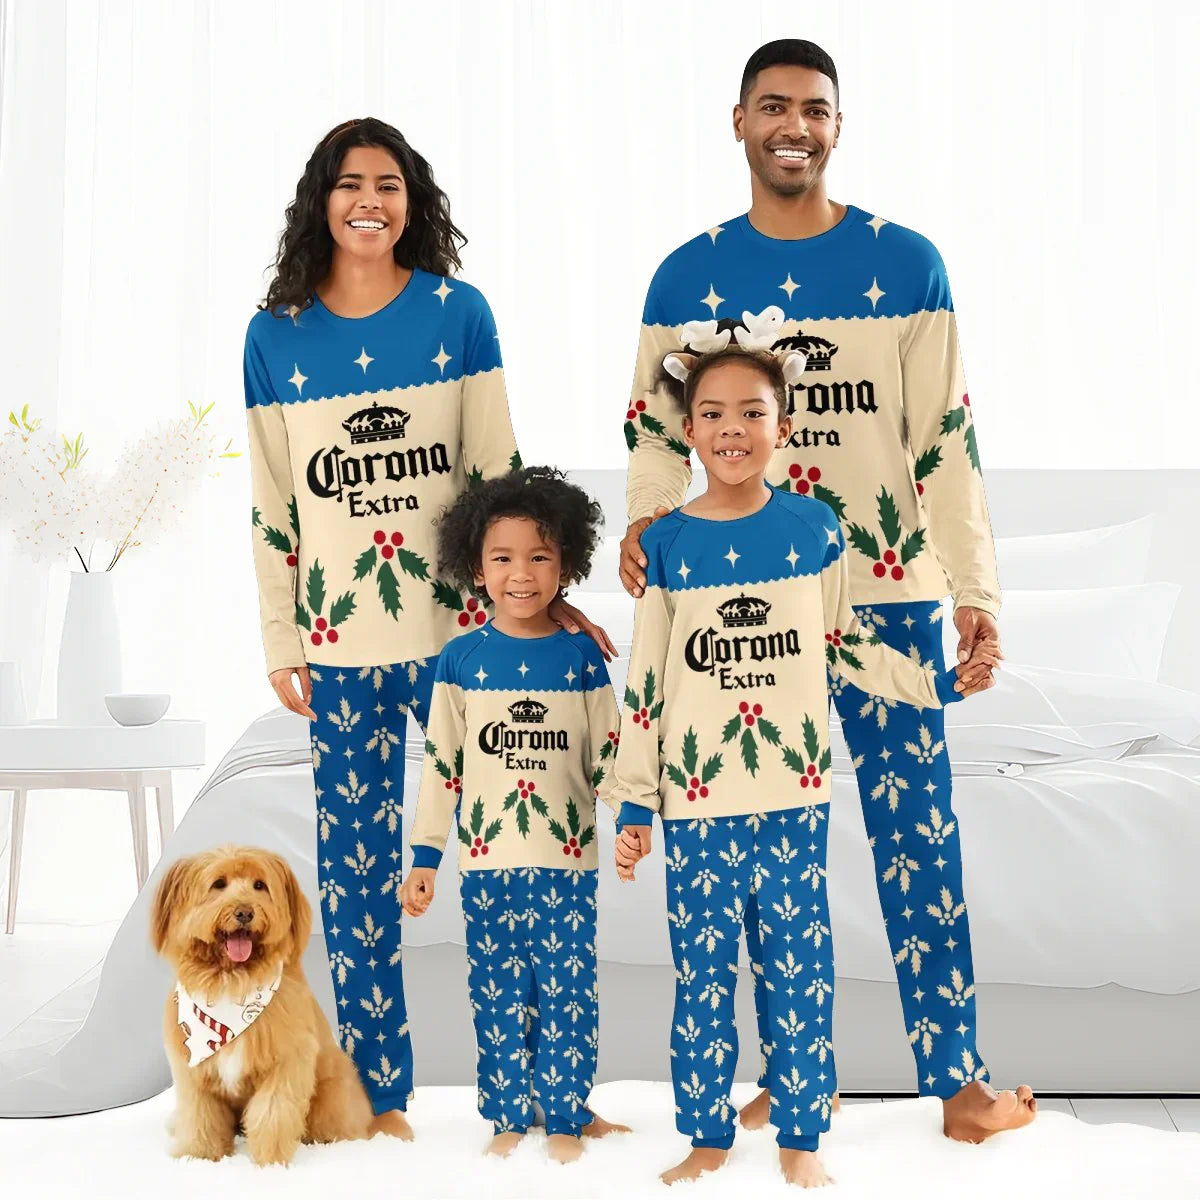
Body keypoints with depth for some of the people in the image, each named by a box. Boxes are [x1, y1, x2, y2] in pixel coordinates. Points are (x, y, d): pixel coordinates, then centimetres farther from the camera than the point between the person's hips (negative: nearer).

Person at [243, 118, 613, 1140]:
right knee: (355, 862, 7)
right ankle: (379, 1092, 19)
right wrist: (281, 648, 7)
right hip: (340, 642, 2)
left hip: (457, 627, -1)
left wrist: (544, 592, 0)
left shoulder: (458, 311, 1)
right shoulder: (275, 336, 5)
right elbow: (273, 506, 8)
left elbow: (498, 468, 3)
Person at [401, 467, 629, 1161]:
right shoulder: (462, 660, 0)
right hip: (488, 860, 1)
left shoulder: (582, 656, 0)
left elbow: (608, 753, 5)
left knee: (567, 991, 5)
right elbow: (441, 763, 3)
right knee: (497, 993, 9)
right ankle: (507, 1117, 23)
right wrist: (425, 856, 2)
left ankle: (566, 1116, 20)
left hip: (567, 860, 0)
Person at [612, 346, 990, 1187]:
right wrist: (633, 806, 1)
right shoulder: (665, 545, -2)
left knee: (801, 968, 7)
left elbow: (844, 645, 12)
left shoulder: (814, 528, 0)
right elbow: (644, 687, 1)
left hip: (795, 795, 1)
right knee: (702, 974, 8)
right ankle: (708, 1137, 23)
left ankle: (801, 1139, 22)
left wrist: (936, 685, 5)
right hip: (697, 801, 0)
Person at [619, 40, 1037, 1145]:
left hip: (888, 594, -1)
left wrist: (976, 592, -6)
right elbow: (656, 426, 10)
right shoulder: (688, 276, 5)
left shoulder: (906, 264, 1)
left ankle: (956, 1082, 12)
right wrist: (646, 520, -11)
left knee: (917, 832, 1)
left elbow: (945, 438, -1)